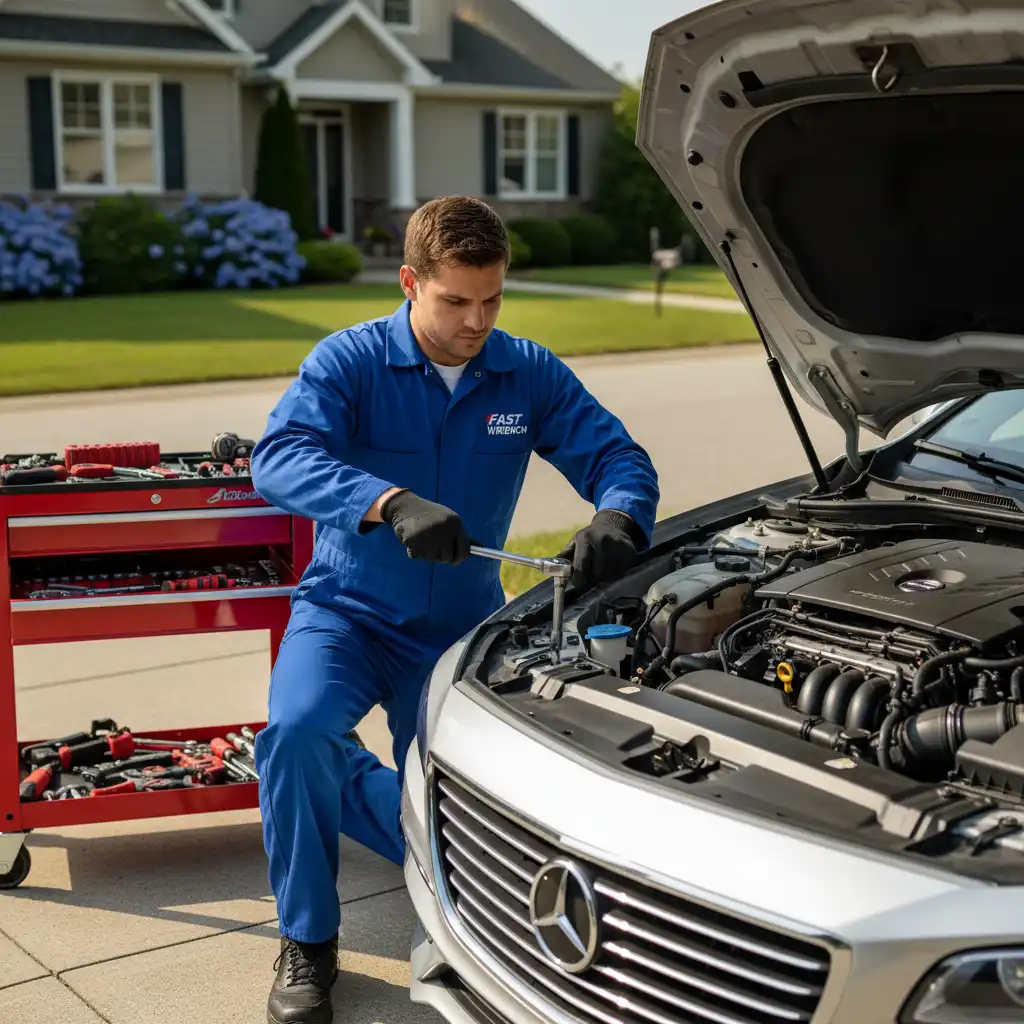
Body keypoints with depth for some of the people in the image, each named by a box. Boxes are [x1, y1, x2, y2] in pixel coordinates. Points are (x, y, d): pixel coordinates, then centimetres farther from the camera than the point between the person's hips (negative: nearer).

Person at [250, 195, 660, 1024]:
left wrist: (618, 521, -29)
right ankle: (307, 943, -8)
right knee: (297, 728, -33)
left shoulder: (528, 375, -2)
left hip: (461, 626, 3)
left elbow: (621, 458, -4)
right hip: (350, 611, -2)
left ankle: (350, 774, 35)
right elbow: (280, 458, -28)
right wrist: (392, 504, -45)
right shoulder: (351, 361, -12)